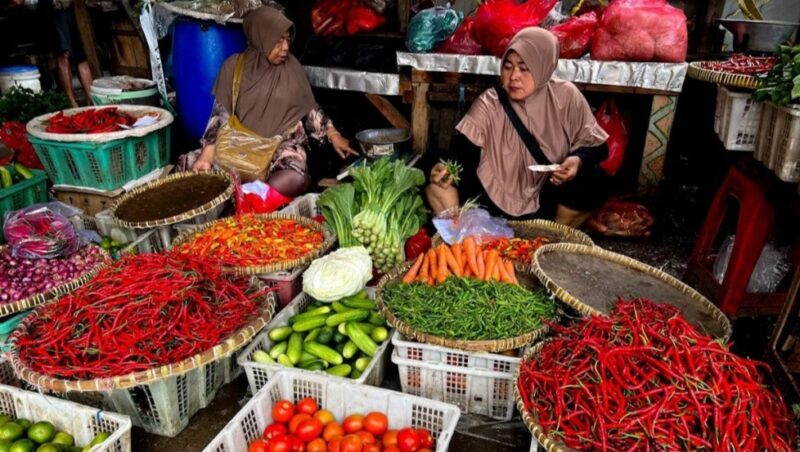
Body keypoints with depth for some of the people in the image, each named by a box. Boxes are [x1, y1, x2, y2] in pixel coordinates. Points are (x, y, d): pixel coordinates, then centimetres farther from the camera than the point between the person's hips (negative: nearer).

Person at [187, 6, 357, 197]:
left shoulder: (292, 67, 5)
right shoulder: (234, 66, 0)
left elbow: (310, 109, 12)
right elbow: (221, 113, -2)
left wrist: (334, 135, 2)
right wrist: (207, 154, -15)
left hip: (285, 143, 1)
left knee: (294, 181, -32)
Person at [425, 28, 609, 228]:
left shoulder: (565, 96, -8)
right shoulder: (489, 103, -8)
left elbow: (597, 145, -3)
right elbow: (461, 149, -18)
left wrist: (578, 159, -25)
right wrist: (447, 168, -40)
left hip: (546, 202, 1)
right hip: (494, 199, 0)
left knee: (591, 179, -27)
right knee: (437, 183, -20)